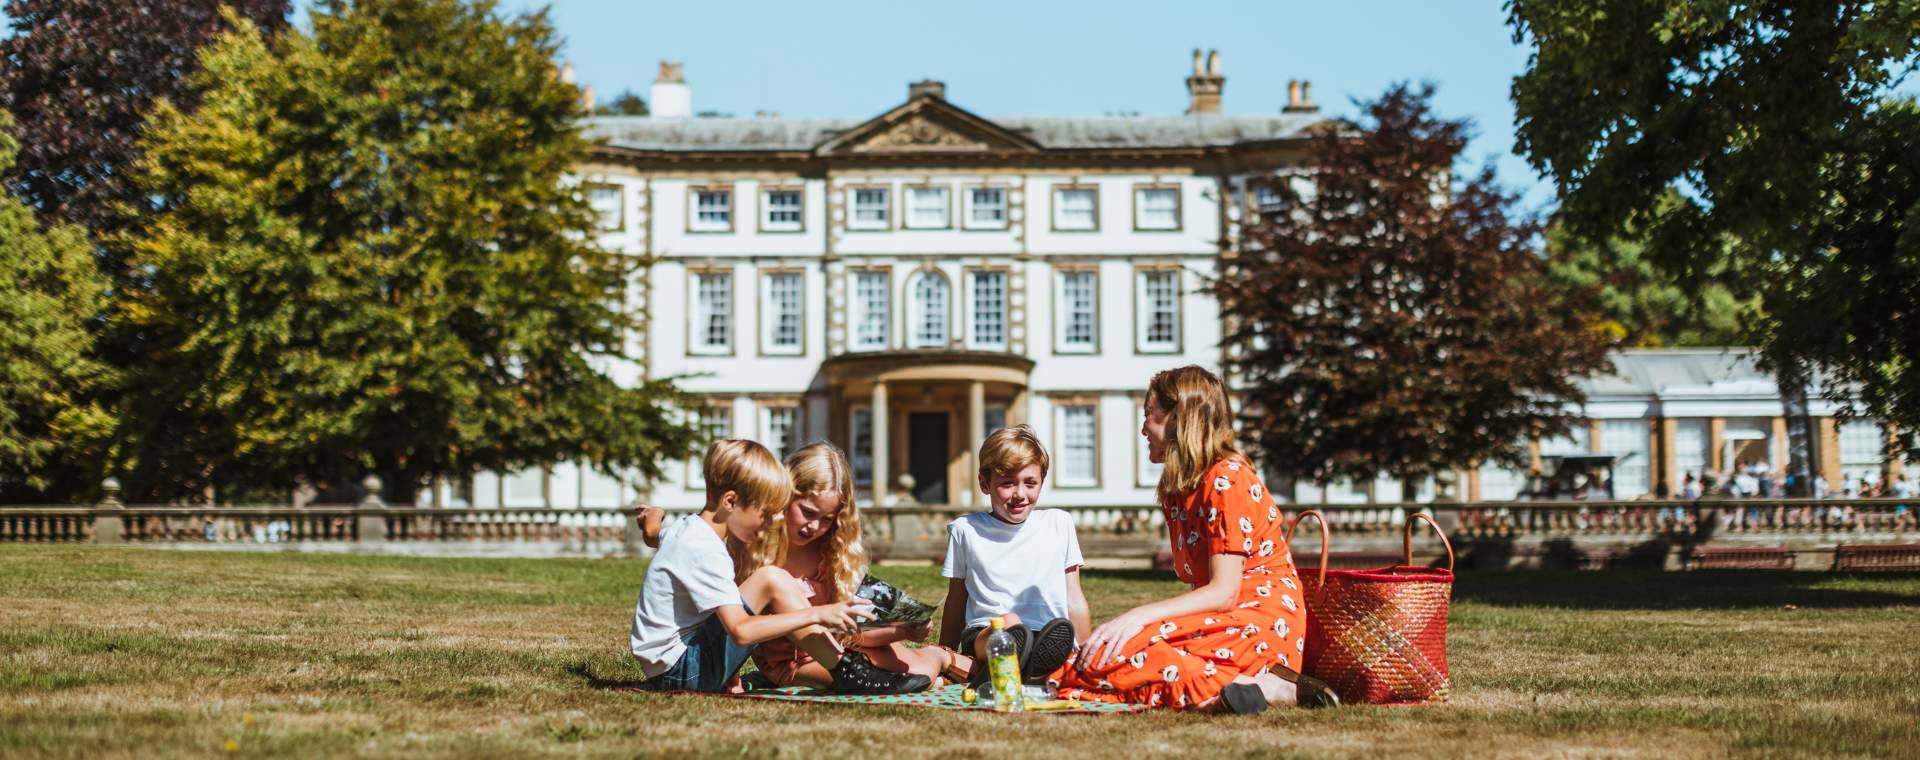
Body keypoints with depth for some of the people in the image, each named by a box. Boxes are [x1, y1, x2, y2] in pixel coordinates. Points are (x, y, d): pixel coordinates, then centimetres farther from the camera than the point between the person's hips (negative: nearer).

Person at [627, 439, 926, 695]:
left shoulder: (684, 529, 11)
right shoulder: (703, 552, -22)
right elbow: (741, 632, -32)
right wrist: (816, 615, -30)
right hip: (678, 670, -11)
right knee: (773, 581, -20)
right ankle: (846, 672, -14)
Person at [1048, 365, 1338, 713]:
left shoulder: (1227, 479, -9)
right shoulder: (1177, 489, 19)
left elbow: (1223, 592, -17)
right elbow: (1203, 586, 11)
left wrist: (1140, 615, -26)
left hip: (1263, 624, -9)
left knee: (1109, 656, -28)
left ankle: (1265, 688, -26)